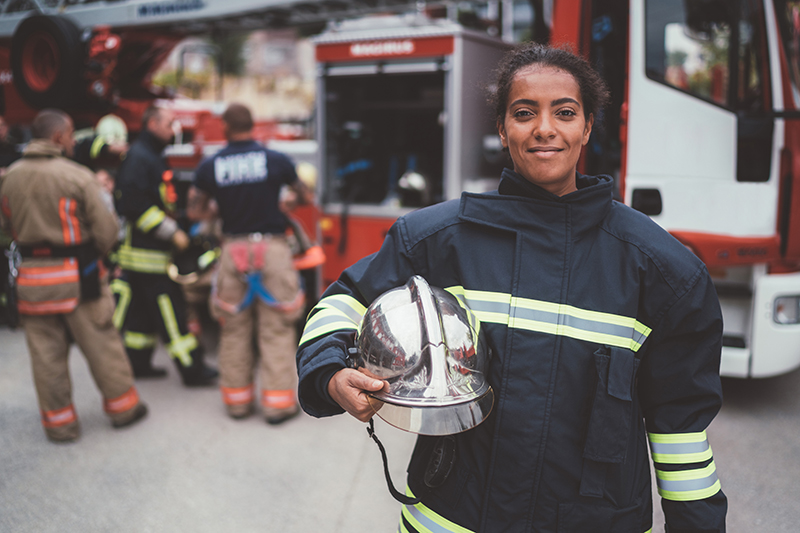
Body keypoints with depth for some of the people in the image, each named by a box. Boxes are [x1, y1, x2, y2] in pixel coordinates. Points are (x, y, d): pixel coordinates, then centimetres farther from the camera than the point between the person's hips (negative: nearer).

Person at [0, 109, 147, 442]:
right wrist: (92, 255, 6)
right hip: (76, 276, -4)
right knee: (101, 344, 10)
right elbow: (106, 228, -12)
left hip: (31, 276, 4)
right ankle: (122, 406, 23)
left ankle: (59, 421, 21)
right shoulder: (77, 176, -14)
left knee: (46, 353, 11)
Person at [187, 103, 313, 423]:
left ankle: (237, 398, 22)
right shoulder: (276, 160, -3)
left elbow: (195, 213, 5)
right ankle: (278, 402, 7)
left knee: (233, 329, 14)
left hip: (233, 249, 2)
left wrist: (195, 196, 26)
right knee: (276, 329, 4)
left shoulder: (210, 167, 0)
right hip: (272, 248, -2)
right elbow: (306, 198, 9)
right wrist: (295, 199, 31)